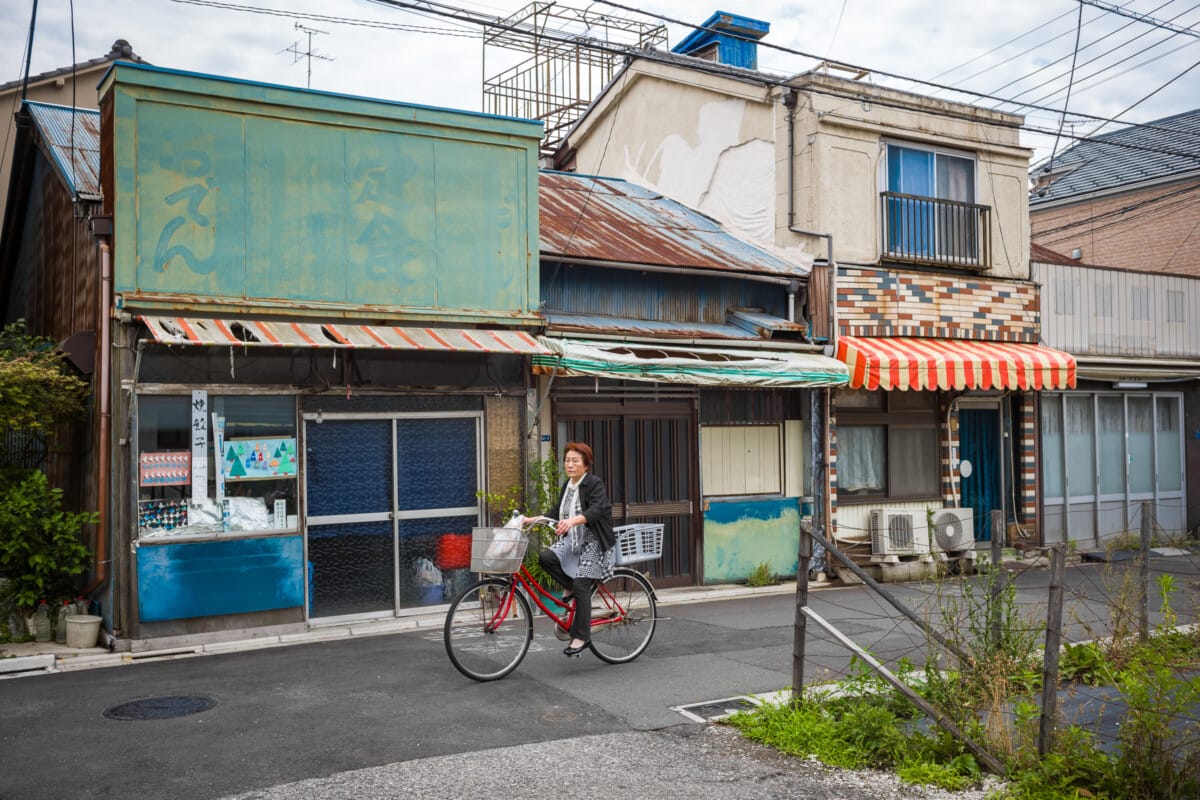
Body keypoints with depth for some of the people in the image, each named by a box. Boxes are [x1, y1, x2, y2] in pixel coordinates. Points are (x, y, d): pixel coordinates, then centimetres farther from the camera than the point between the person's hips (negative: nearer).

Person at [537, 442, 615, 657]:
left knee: (581, 584, -15)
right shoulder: (567, 486, 12)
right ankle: (570, 587, 5)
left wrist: (573, 521, -46)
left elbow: (596, 510, -29)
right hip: (571, 541, 7)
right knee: (545, 557, -19)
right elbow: (557, 513, 17)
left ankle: (581, 636, -5)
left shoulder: (595, 484, -13)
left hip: (593, 542, -7)